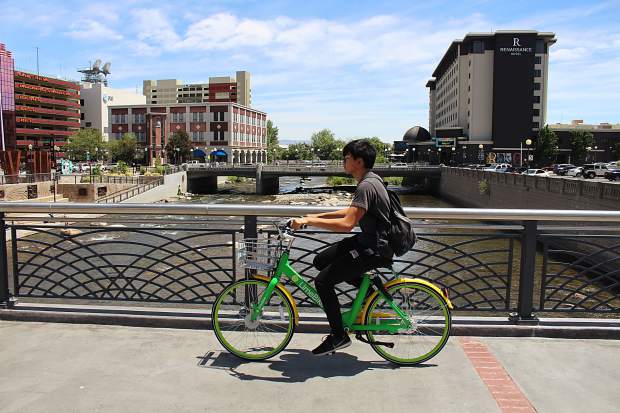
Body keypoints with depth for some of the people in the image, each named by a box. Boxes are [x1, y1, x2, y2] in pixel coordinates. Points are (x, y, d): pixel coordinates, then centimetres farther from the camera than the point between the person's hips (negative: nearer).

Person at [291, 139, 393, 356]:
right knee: (321, 261, 12)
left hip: (375, 249, -10)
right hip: (369, 240, 10)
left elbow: (347, 223, -31)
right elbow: (351, 212, 19)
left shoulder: (366, 186, -22)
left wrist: (309, 221, -28)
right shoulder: (370, 179, 10)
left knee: (323, 281, -11)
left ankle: (339, 336, 2)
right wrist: (315, 217, 13)